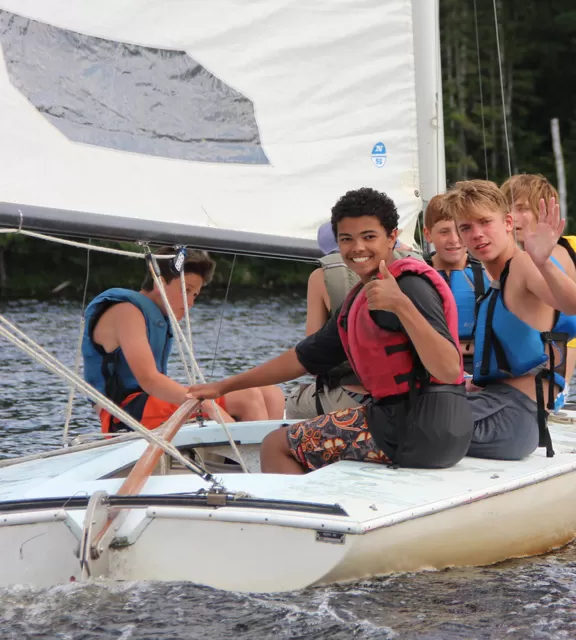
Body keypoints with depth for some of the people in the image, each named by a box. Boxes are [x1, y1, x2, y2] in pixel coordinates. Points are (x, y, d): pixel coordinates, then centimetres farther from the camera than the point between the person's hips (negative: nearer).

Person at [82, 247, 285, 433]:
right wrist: (209, 407, -31)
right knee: (248, 399, -21)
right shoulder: (126, 311, -9)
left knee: (271, 395, 0)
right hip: (127, 411, -10)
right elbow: (148, 379, -22)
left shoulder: (161, 318, 23)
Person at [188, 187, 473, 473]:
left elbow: (450, 370, -24)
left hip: (424, 428, -10)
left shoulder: (410, 284, -13)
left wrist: (401, 304, -35)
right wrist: (223, 386, 25)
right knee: (277, 443, 25)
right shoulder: (358, 299, 17)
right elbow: (306, 357, 25)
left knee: (277, 446, 0)